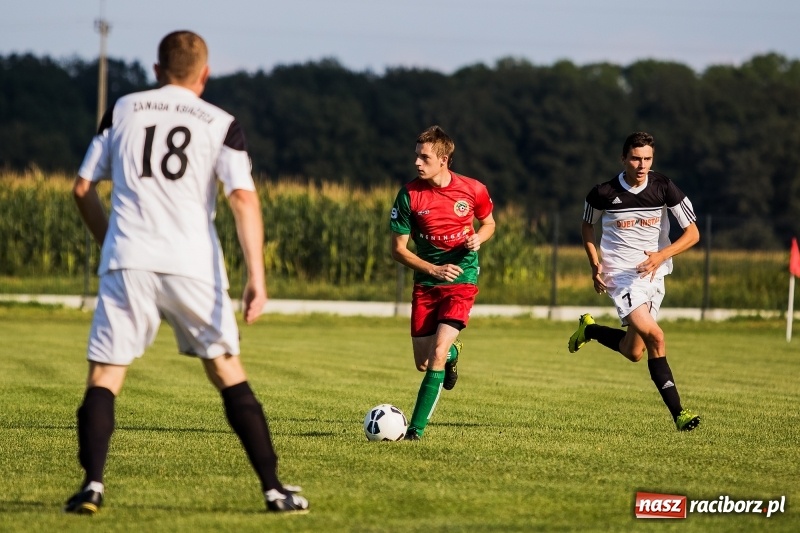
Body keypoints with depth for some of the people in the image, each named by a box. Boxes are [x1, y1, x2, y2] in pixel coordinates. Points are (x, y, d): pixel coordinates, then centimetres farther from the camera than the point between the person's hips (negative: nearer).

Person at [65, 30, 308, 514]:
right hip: (194, 268, 0)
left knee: (104, 377, 6)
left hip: (127, 263, 0)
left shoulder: (123, 111, 11)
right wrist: (257, 277, -10)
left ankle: (93, 484, -13)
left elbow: (83, 189, 13)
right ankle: (274, 489, 10)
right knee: (228, 373, 12)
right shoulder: (221, 124, 6)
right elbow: (244, 198, -6)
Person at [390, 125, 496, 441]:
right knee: (422, 364, 6)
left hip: (462, 280, -2)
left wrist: (478, 239, -10)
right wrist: (434, 270, -16)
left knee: (436, 354, -17)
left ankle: (416, 428, -11)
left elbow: (488, 224, 13)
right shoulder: (409, 195, -8)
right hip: (425, 283, 2)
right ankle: (453, 351, 42)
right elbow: (398, 250, -3)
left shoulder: (473, 190, -7)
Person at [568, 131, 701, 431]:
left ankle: (589, 330, 40)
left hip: (653, 274, 4)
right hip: (621, 274, -4)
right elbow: (587, 226, 11)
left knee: (633, 352, 14)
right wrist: (595, 265, -2)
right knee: (654, 337, -24)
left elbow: (692, 233, -6)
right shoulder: (604, 193, -9)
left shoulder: (664, 188, -7)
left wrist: (662, 255, -22)